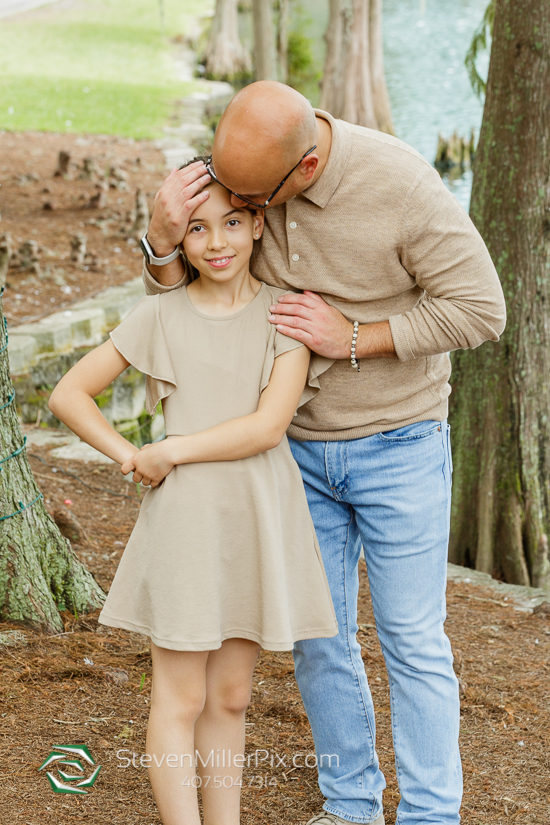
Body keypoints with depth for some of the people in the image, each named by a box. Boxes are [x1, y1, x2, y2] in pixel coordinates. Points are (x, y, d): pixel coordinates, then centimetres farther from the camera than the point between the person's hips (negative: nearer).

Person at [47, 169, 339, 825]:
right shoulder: (160, 315, 1)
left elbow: (269, 426, -11)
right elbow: (68, 394, 5)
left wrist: (170, 452, -10)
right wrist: (129, 457, -4)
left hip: (259, 522, 1)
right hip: (183, 518, -1)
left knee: (230, 696, 11)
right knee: (180, 700, 2)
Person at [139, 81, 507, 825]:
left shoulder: (399, 184, -25)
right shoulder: (233, 176, -10)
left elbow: (479, 310, -19)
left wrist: (352, 338, -23)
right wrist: (163, 241, -24)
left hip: (398, 445, -5)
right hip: (302, 447, 5)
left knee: (413, 640, 1)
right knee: (317, 635, 11)